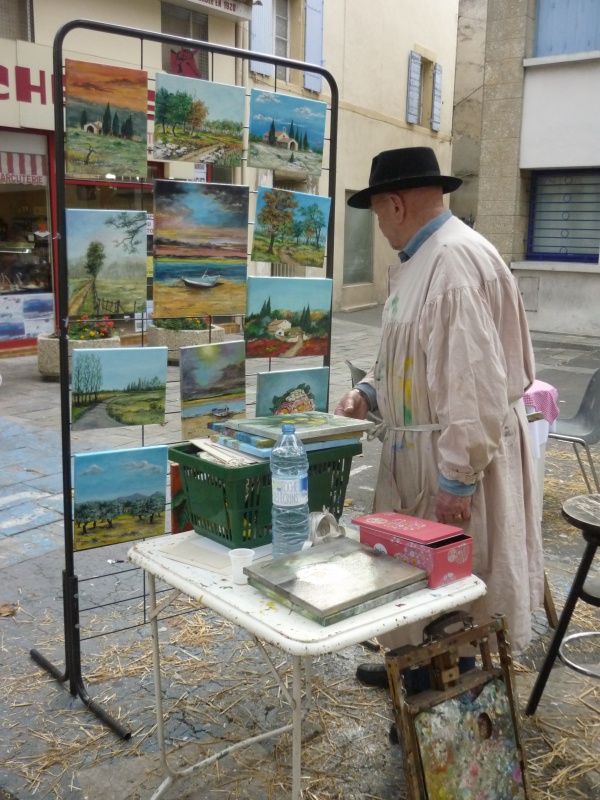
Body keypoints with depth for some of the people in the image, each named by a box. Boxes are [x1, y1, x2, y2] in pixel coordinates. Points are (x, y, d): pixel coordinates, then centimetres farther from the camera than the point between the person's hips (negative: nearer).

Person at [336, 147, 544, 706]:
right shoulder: (420, 259, 10)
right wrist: (371, 392, 5)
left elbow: (474, 378, -26)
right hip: (418, 450, 9)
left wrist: (458, 476, -24)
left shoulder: (456, 260, -22)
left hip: (454, 455, -9)